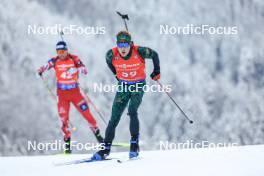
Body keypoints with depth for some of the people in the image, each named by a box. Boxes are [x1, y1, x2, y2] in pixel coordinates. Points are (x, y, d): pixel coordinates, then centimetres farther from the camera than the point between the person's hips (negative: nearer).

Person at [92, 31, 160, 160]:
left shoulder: (139, 52, -24)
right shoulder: (112, 54, -18)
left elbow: (154, 55, -3)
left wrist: (157, 71, 3)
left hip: (138, 86, -2)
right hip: (123, 86, 3)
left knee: (132, 112, -24)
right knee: (114, 118, -2)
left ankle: (134, 144, -14)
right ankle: (105, 148, 5)